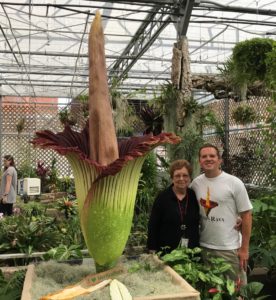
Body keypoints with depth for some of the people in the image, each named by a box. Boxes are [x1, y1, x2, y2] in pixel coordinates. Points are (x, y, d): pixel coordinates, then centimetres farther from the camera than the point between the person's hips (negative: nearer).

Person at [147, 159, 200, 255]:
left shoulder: (194, 197, 3)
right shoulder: (162, 197, -4)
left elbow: (198, 225, 9)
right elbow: (153, 226, -3)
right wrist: (153, 251, -6)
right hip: (166, 252, -2)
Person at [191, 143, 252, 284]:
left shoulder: (234, 183, -9)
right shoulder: (196, 183, 1)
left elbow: (246, 215, -6)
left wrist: (244, 248, -6)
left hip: (230, 249, -4)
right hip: (204, 247, 4)